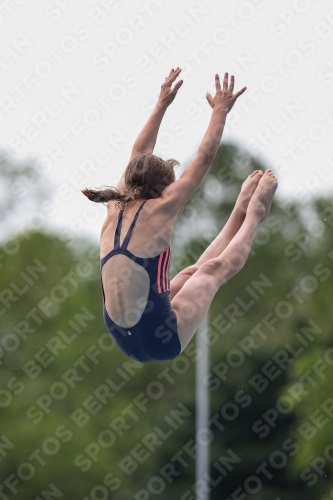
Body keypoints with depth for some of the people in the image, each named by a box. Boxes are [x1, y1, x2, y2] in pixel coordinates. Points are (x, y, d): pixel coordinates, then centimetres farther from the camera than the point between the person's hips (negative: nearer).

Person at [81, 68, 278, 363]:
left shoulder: (116, 208, 4)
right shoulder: (158, 209, -12)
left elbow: (139, 156, 19)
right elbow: (204, 158, -2)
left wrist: (162, 104, 25)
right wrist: (221, 110, 9)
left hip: (126, 340, 6)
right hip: (160, 341, -6)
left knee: (194, 273, 24)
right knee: (216, 268, 17)